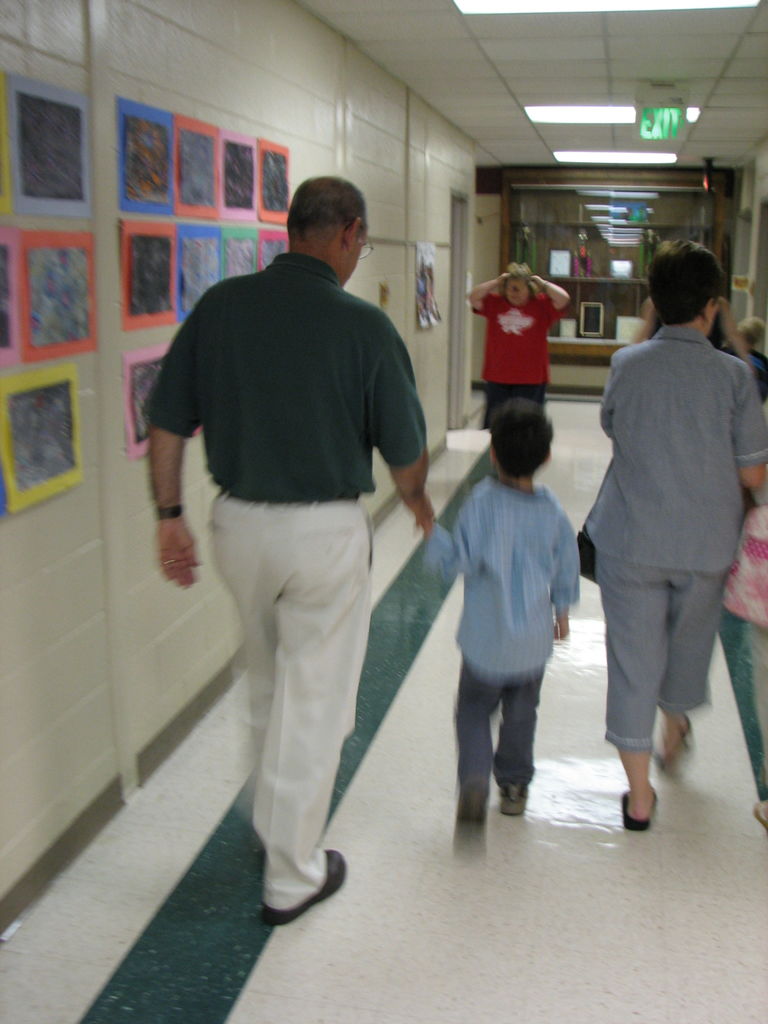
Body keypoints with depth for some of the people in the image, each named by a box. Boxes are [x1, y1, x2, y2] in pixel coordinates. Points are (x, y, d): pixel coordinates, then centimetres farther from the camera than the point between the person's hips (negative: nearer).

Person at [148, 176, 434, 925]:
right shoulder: (362, 325, -13)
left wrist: (169, 514, 9)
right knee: (314, 701, 10)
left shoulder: (220, 306, -3)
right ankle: (292, 876, 23)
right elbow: (404, 450, -6)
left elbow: (167, 422, -1)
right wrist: (418, 503, 14)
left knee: (268, 685, 26)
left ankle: (273, 819, 47)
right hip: (324, 532, -4)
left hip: (238, 522, 5)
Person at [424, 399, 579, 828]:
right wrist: (562, 610, 21)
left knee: (474, 710, 12)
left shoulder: (483, 501, -17)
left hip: (486, 639, -3)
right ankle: (515, 784, 30)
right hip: (534, 639, 3)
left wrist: (434, 533, -8)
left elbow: (462, 559, -20)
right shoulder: (553, 509, -4)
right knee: (521, 713, 20)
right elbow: (567, 567, 6)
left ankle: (475, 778, -7)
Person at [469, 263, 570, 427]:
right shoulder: (494, 303, 5)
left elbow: (563, 299, -12)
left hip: (531, 379, -2)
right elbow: (474, 298, -5)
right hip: (497, 377, 2)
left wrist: (541, 283, -6)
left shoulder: (541, 305, 0)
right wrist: (496, 282, -4)